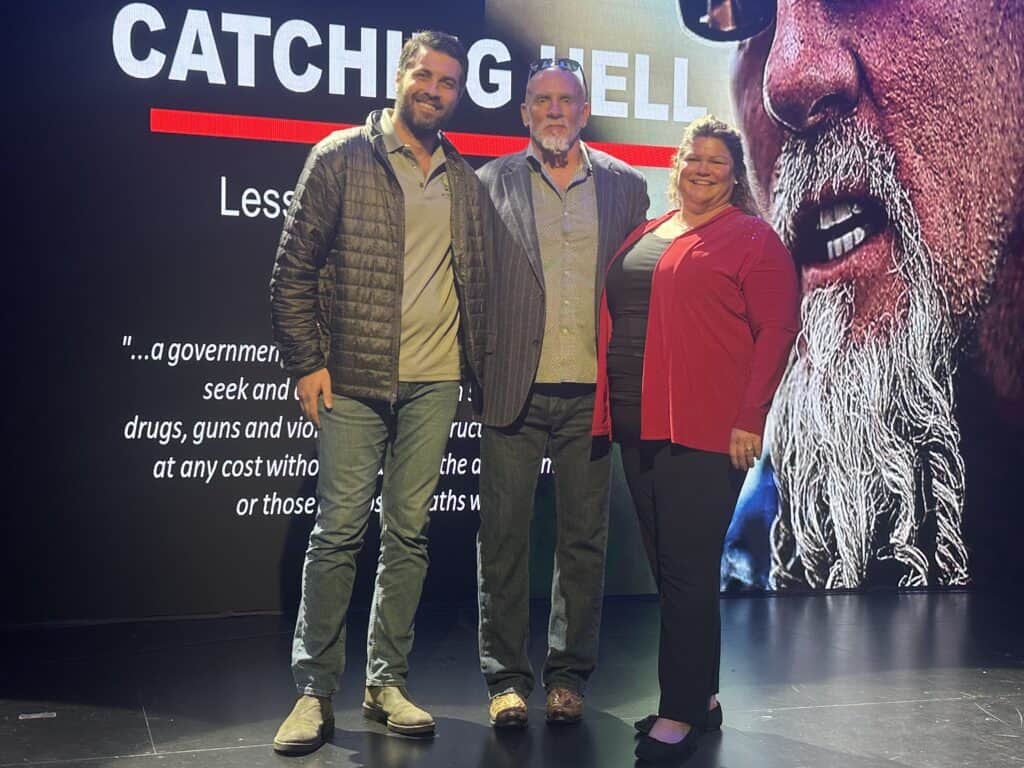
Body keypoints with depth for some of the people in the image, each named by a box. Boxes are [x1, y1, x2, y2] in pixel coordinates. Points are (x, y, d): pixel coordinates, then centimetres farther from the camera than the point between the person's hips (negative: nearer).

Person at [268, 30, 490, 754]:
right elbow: (294, 266, -1)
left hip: (435, 381, 4)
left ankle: (388, 682, 17)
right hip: (354, 377, -4)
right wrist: (308, 362, -7)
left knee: (409, 532, 7)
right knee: (339, 531, -3)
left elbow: (477, 280, 17)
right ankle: (315, 692, 7)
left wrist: (479, 366, 7)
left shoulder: (466, 182, 14)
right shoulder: (343, 156, 2)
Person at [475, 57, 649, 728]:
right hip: (515, 390, -1)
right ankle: (508, 678, 15)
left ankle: (570, 673, 22)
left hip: (591, 393, 2)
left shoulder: (626, 186, 10)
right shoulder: (492, 184, 5)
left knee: (585, 539, 9)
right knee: (504, 537, 3)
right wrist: (480, 370, -4)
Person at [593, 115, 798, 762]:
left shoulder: (752, 239, -2)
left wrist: (750, 417, -15)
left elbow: (777, 331, -8)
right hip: (640, 424, 8)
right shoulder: (644, 237, 18)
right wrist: (610, 408, 12)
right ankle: (702, 696, 26)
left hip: (708, 430, -7)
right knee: (669, 567, 13)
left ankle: (681, 715, 4)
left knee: (688, 570, -5)